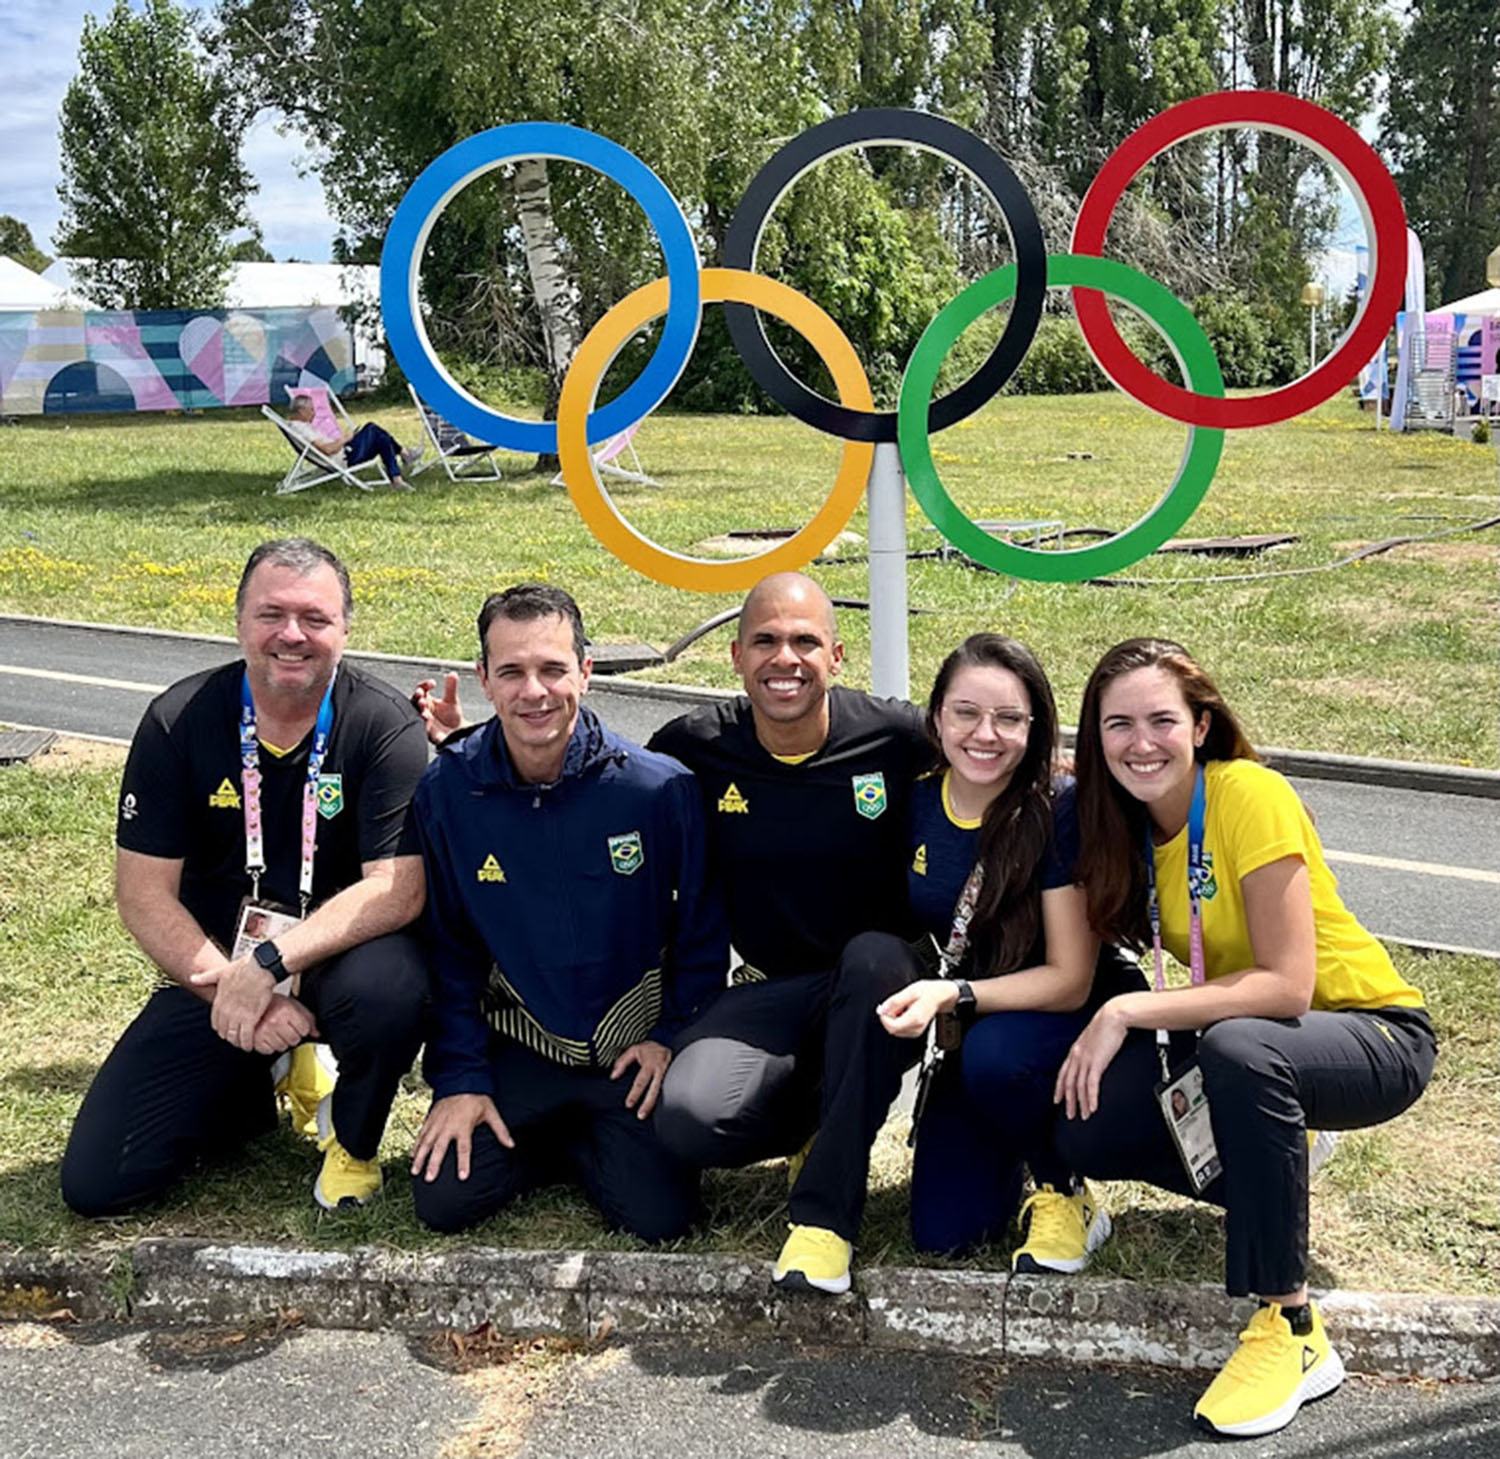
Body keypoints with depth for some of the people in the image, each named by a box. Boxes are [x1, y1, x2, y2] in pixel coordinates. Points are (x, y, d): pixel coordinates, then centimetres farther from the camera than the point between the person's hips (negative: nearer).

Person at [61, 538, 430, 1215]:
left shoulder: (386, 726, -13)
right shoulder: (178, 720, -7)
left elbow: (399, 888, -21)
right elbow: (142, 891, -8)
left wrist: (269, 964, -31)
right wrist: (227, 986, -21)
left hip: (337, 957, -2)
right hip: (211, 970, 2)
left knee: (390, 987, -39)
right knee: (95, 1182, -7)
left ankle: (352, 1138, -3)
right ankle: (275, 1081, 20)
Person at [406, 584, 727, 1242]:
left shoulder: (658, 786, -16)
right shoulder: (446, 791, -11)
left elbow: (703, 927, -2)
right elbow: (447, 947, -1)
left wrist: (673, 1034, -6)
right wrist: (458, 1077, -5)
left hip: (633, 1047, -1)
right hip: (517, 1048, 1)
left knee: (660, 1216, -13)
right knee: (443, 1199, -12)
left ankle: (587, 1142, 18)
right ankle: (547, 1140, 17)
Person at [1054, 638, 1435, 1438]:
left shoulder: (1249, 796, -23)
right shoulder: (1126, 824, -3)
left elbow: (1287, 983, -28)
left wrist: (1128, 1012, -29)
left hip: (1373, 1032, -6)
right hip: (1228, 1040, 6)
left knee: (1238, 1048, -38)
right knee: (1086, 1130, -16)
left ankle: (1292, 1330, -22)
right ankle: (1275, 1183, 11)